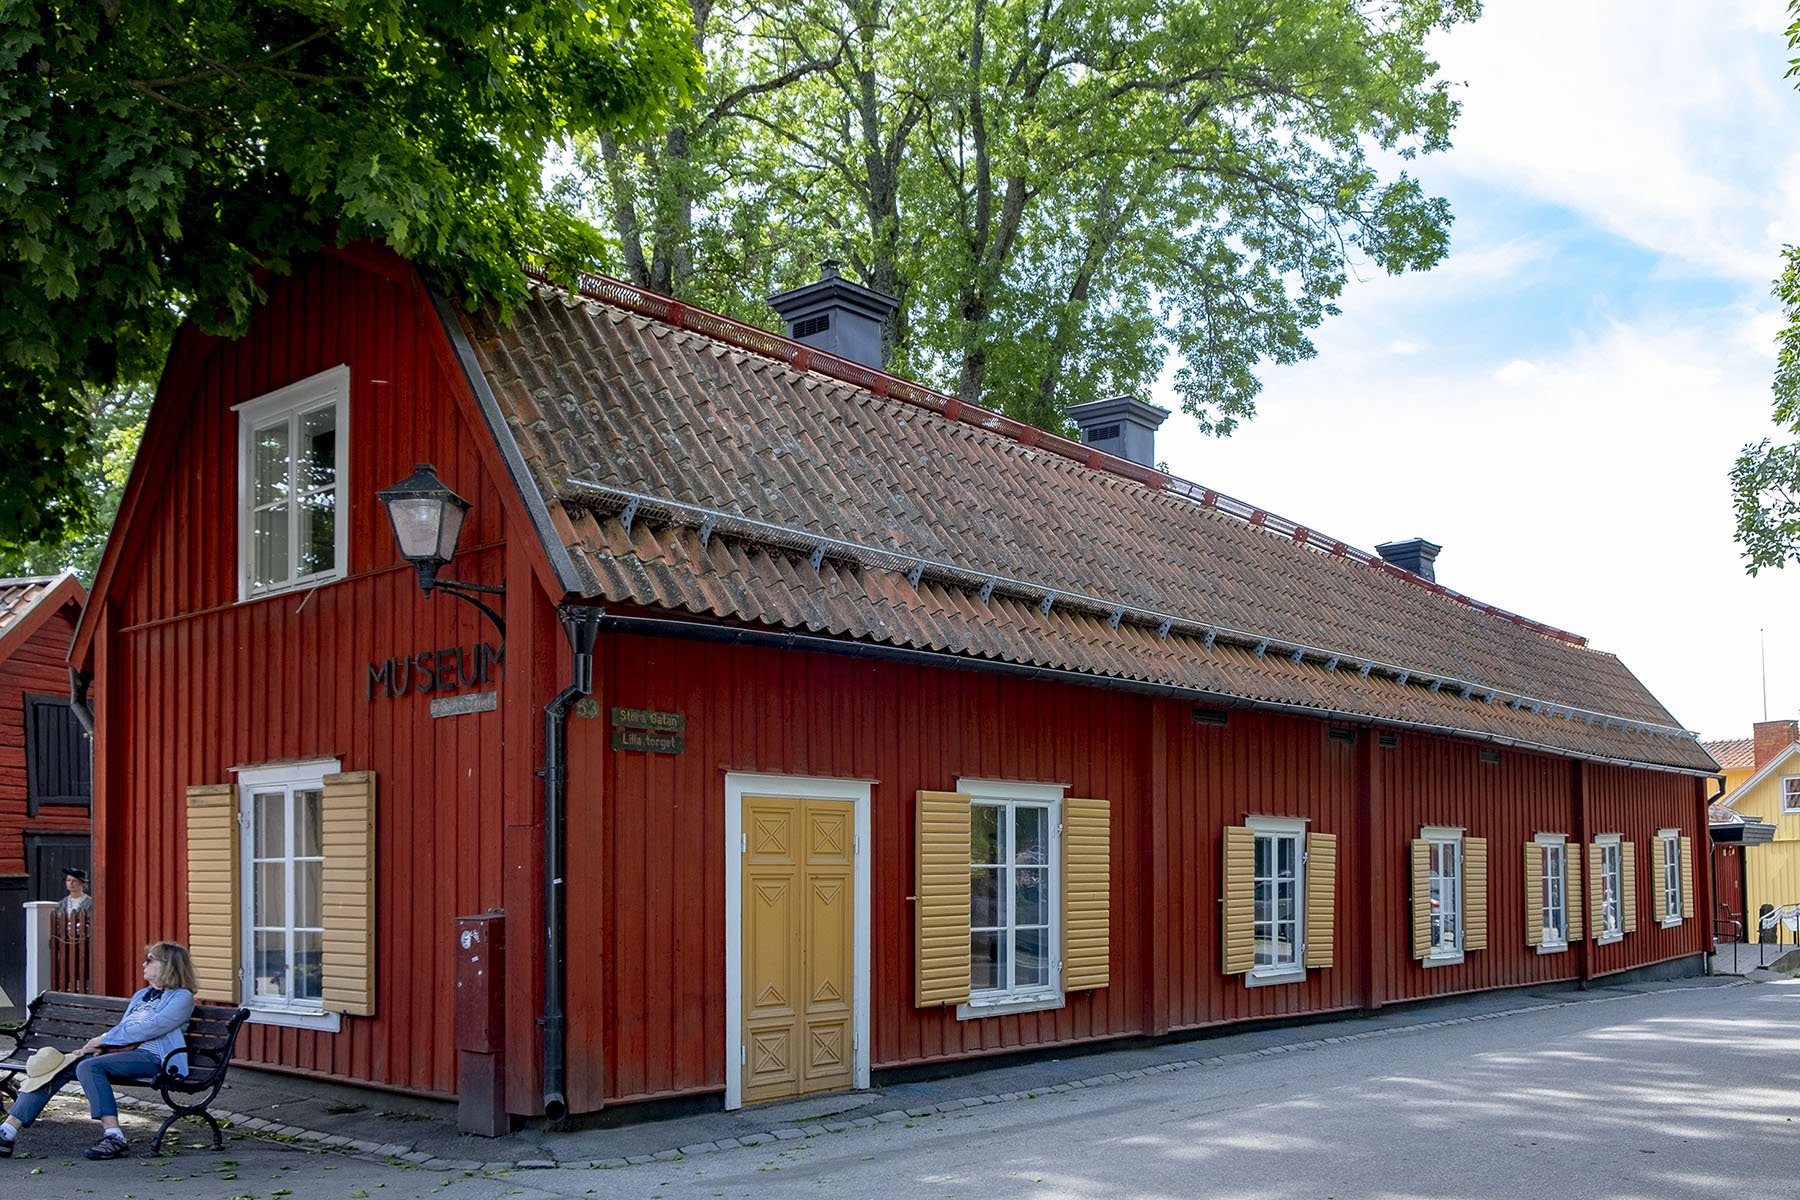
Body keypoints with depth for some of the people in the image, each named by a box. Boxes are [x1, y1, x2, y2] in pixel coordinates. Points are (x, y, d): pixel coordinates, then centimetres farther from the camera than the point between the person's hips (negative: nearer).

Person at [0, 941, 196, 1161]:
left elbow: (151, 1027, -11)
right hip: (118, 1052, 8)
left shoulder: (182, 997, 2)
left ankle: (114, 1137, -36)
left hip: (151, 1058, -8)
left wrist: (104, 1039, -8)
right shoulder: (141, 995, 30)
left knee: (88, 1066, -33)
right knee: (55, 1067, -10)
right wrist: (98, 1045, 2)